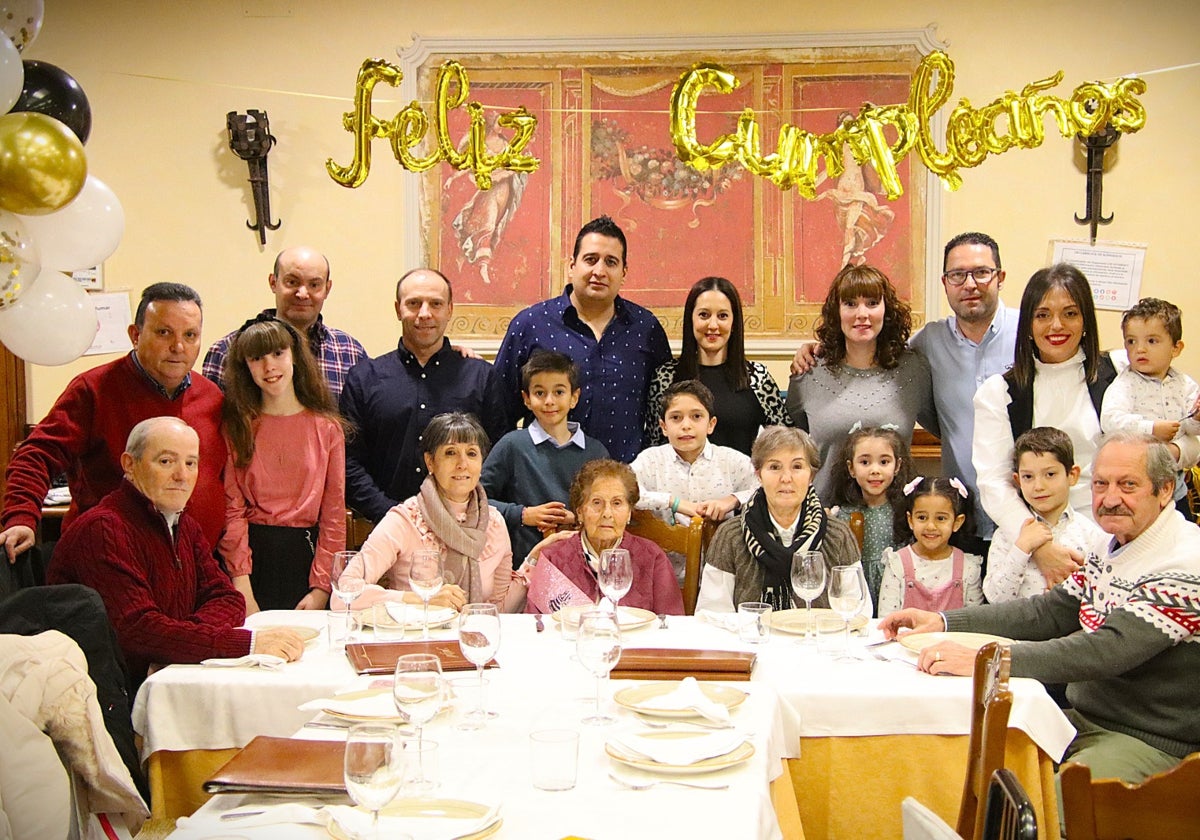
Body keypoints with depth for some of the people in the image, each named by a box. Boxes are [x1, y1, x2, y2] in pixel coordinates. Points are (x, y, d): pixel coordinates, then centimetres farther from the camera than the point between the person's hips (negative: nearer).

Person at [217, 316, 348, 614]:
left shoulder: (327, 428, 3)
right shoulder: (237, 427, 3)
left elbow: (334, 513, 0)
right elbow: (231, 509, -3)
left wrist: (321, 588, -7)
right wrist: (241, 587, -12)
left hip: (306, 555, 1)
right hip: (251, 553, 0)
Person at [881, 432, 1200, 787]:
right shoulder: (1111, 545, 8)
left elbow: (1109, 651, -30)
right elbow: (1050, 612, 12)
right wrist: (943, 621, 1)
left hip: (1151, 742, -8)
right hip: (1084, 717, 8)